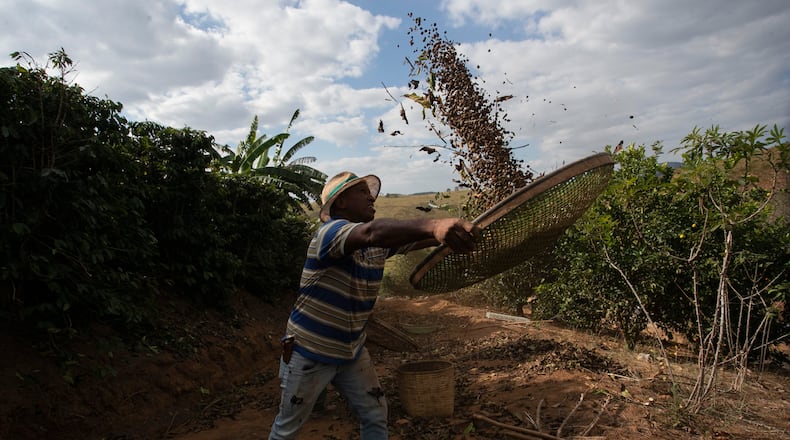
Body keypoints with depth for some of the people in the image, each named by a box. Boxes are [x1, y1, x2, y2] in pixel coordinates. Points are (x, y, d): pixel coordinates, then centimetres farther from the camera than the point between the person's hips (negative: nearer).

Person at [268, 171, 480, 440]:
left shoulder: (380, 242, -1)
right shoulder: (329, 232, -26)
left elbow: (414, 238, -13)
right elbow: (371, 232, -46)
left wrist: (457, 231, -32)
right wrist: (434, 225, -62)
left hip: (352, 351, 6)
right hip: (309, 352, -6)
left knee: (375, 416, 10)